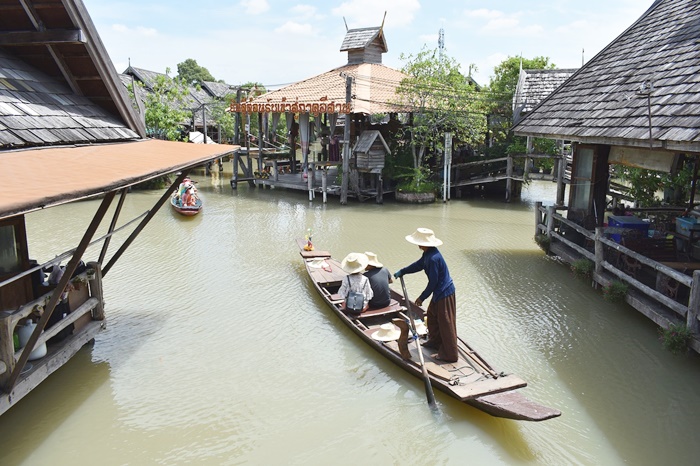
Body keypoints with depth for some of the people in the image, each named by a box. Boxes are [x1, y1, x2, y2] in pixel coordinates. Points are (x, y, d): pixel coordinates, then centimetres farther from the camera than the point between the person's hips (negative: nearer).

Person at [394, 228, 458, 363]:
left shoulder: (433, 258, -29)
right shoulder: (428, 254, 2)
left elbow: (433, 282, -24)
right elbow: (419, 264, 21)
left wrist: (422, 297, -13)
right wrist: (402, 272, 22)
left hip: (444, 293, -10)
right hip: (439, 292, 10)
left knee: (446, 323, 0)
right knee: (432, 315, 24)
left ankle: (450, 354, 11)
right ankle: (435, 341, 42)